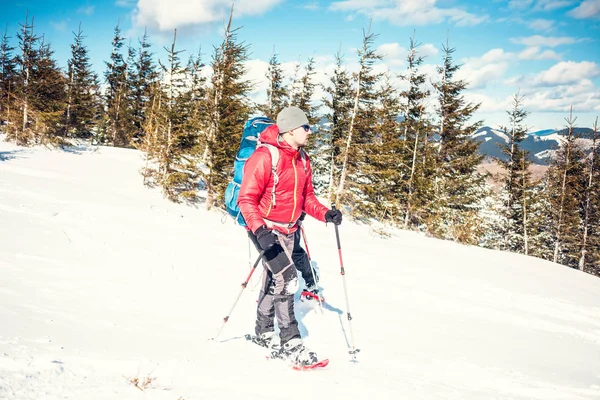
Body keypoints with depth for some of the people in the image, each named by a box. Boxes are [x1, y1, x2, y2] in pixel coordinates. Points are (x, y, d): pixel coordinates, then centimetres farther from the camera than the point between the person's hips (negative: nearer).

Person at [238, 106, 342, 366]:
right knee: (287, 278, -17)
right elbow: (246, 198, -20)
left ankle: (264, 334, 33)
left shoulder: (302, 160, 6)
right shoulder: (265, 157, -19)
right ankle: (290, 343, -10)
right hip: (266, 229, -8)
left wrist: (325, 214, -6)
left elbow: (307, 197, 12)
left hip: (288, 230, 8)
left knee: (273, 281, 18)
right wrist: (259, 229, -33)